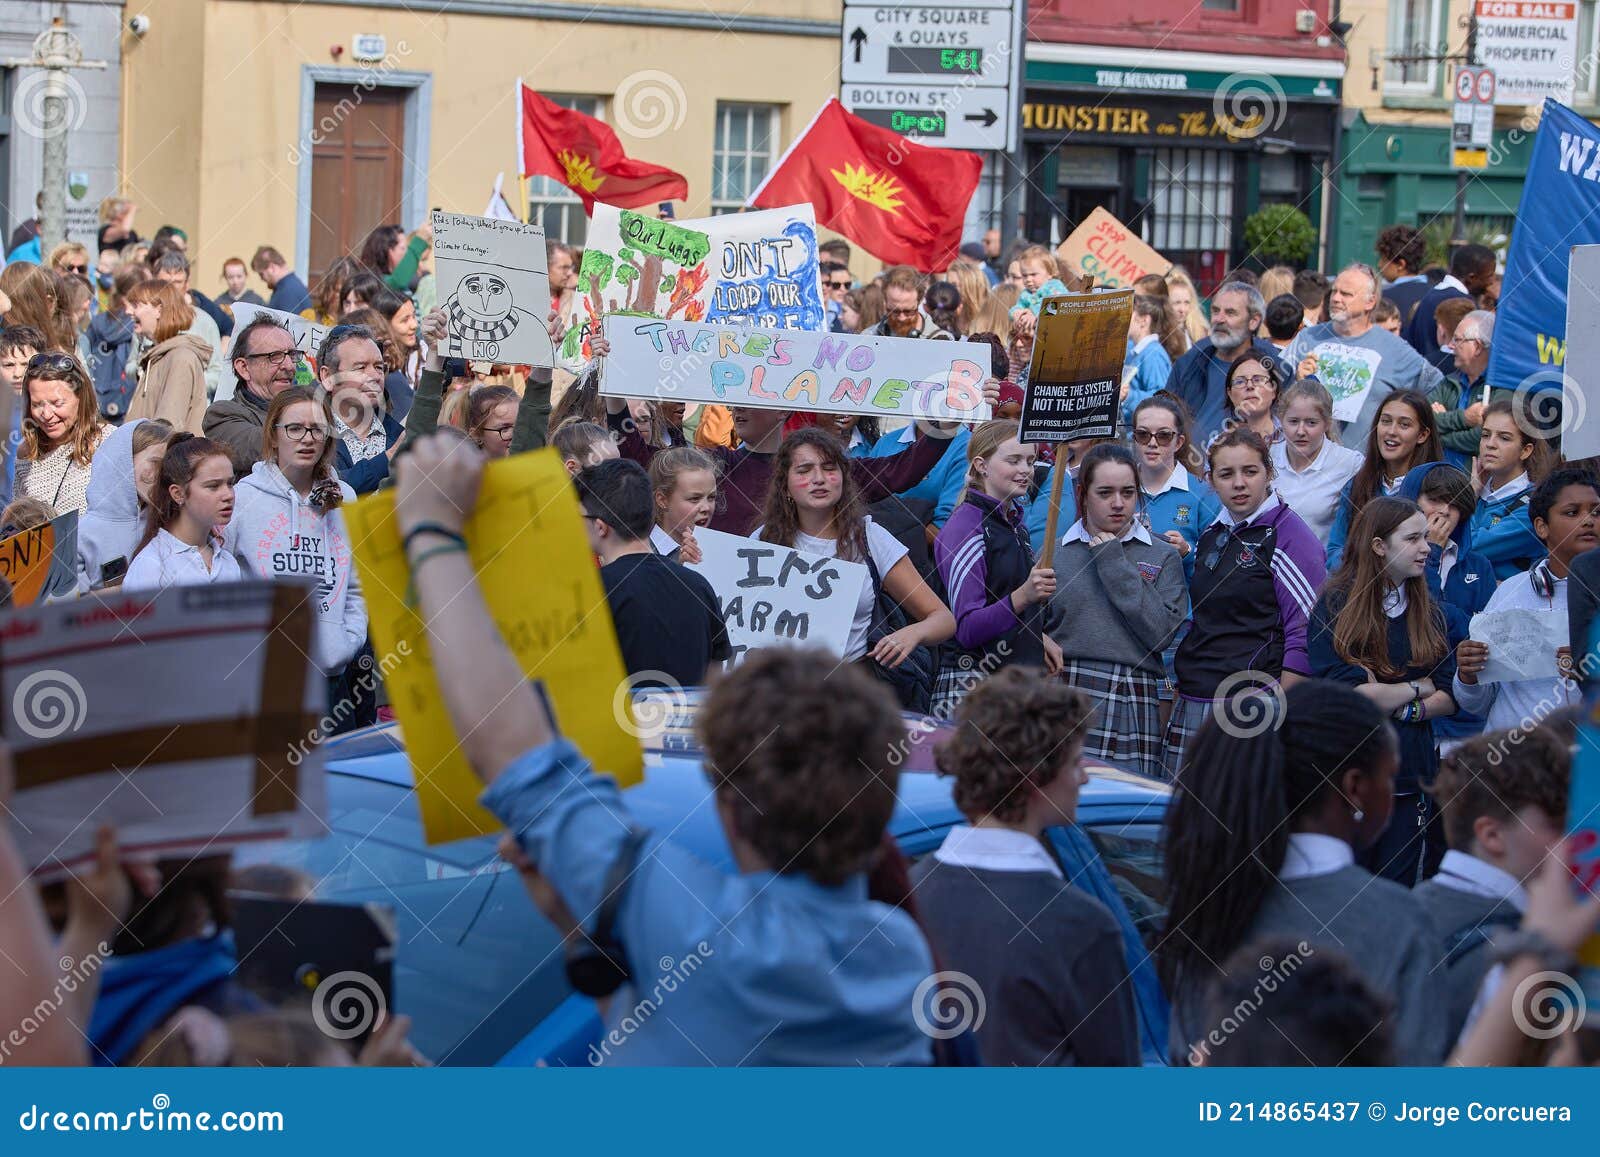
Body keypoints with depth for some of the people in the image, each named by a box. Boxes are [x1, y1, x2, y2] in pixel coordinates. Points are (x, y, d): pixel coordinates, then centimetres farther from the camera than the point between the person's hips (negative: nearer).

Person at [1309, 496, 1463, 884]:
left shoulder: (1432, 612, 11)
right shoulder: (1334, 608, -4)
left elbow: (1449, 697, 6)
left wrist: (1397, 706, -11)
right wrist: (1419, 687, -2)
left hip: (1411, 770, 4)